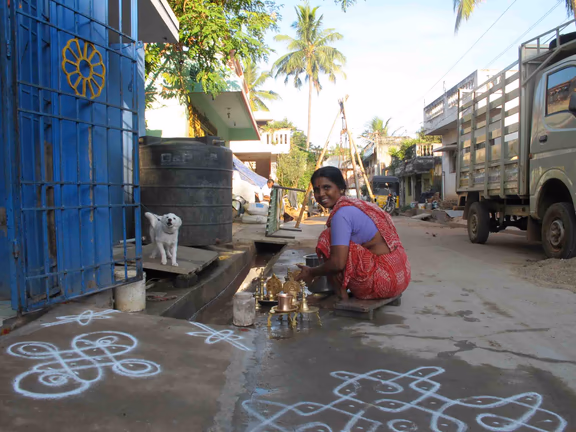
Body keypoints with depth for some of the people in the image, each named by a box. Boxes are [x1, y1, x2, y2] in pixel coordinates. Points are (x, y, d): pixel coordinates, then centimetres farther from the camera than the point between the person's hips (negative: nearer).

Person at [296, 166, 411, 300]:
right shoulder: (355, 204, 15)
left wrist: (311, 273, -1)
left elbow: (338, 263, -18)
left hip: (384, 281, -10)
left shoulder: (342, 213, -14)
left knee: (327, 239, -4)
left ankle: (342, 300, 0)